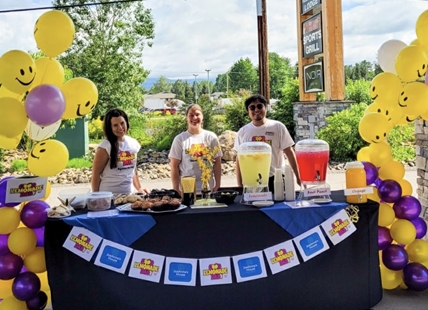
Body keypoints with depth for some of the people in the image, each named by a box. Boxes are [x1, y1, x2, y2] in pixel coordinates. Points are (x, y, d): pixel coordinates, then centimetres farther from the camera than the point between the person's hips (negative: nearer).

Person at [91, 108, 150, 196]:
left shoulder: (133, 143, 5)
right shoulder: (105, 147, -12)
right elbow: (96, 174, -8)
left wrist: (139, 188, 8)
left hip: (129, 194, 5)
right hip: (108, 195, -5)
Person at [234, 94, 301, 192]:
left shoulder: (278, 127, -1)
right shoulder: (242, 132, 4)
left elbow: (289, 153, 2)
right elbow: (239, 159, 9)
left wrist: (298, 177, -1)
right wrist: (240, 185, 6)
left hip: (276, 179, -1)